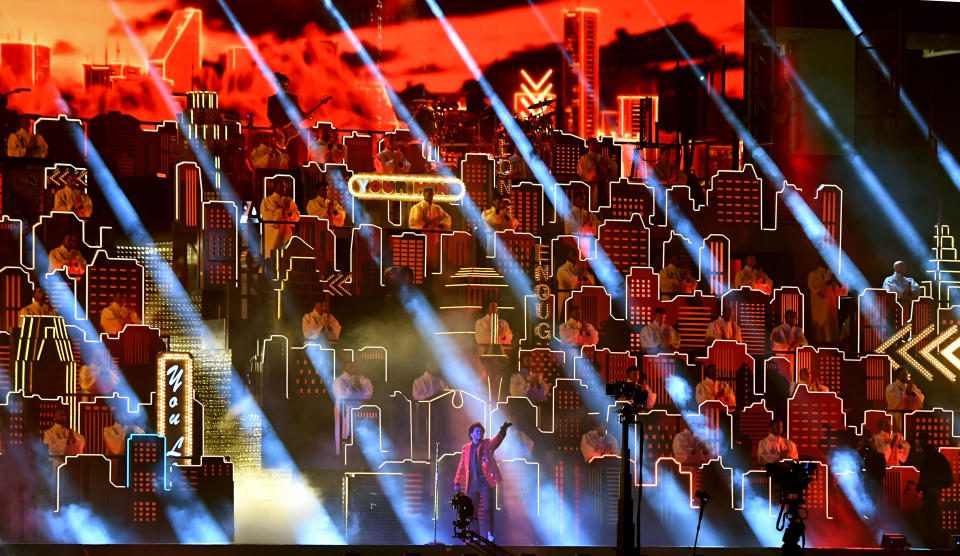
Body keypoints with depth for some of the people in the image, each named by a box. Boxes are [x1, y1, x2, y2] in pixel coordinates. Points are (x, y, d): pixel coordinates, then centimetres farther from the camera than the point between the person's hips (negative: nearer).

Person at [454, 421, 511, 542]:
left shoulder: (487, 444, 8)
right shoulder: (466, 449, 15)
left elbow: (496, 441, -14)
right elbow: (461, 467, 17)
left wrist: (503, 431, -34)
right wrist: (457, 482, 10)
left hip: (485, 481, -3)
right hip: (472, 483, 3)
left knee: (487, 508, -9)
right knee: (472, 510, 3)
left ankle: (490, 533, -3)